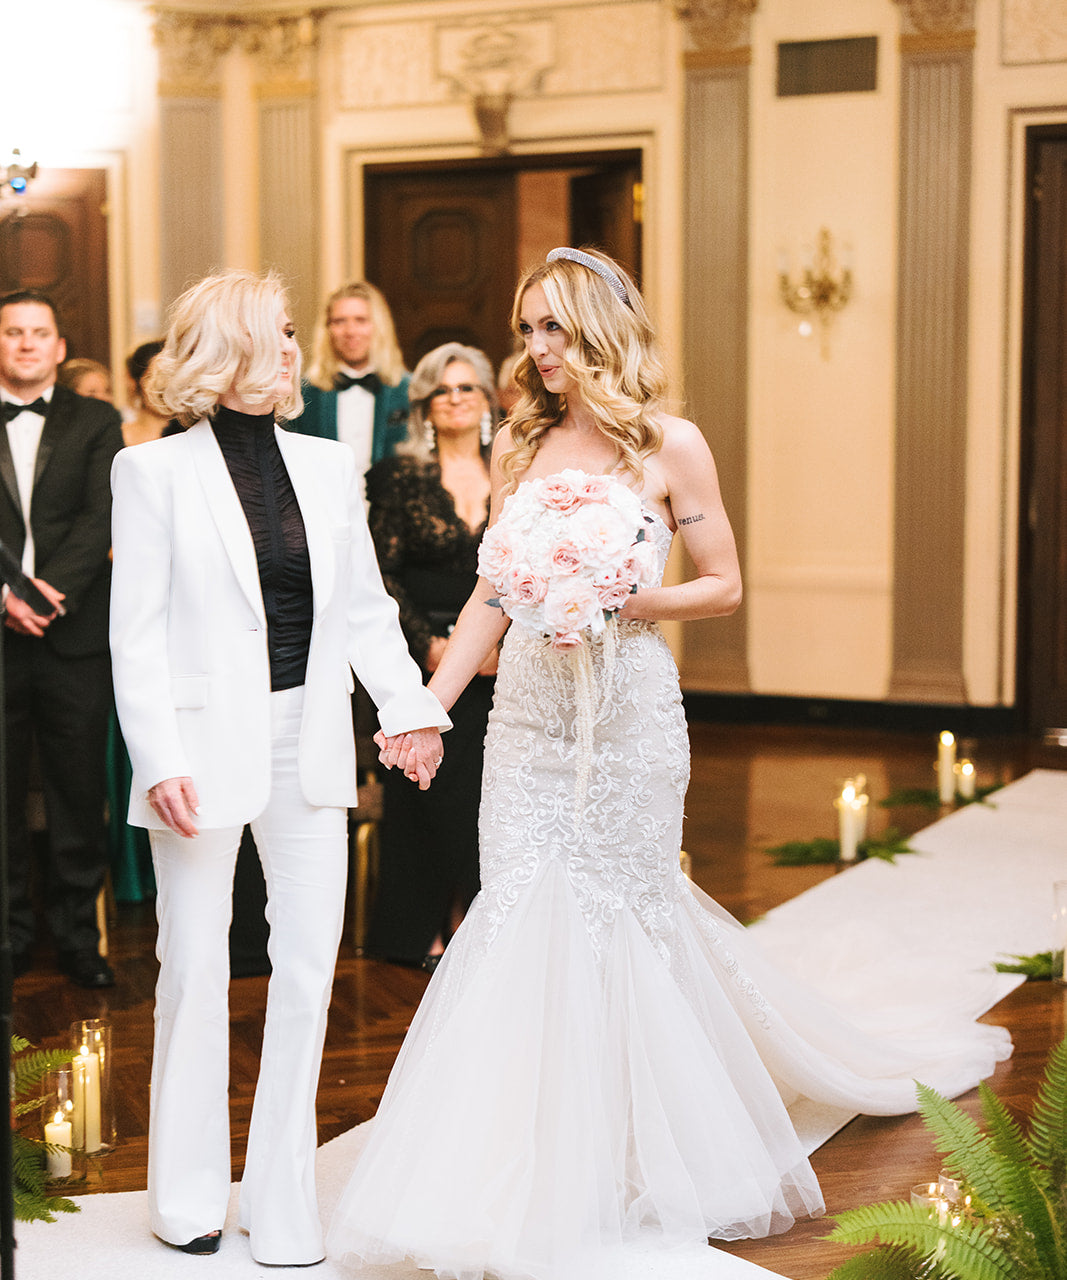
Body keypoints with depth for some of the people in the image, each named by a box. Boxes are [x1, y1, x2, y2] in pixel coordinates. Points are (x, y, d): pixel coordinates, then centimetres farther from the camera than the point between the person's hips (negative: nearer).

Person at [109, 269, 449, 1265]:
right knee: (196, 969, 6)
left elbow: (366, 609, 11)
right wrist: (160, 762, -15)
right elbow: (136, 633, -6)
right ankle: (188, 1197, 24)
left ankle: (281, 1200, 19)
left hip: (309, 748, 4)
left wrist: (413, 708, -3)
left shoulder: (327, 467, 9)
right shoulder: (154, 471, -3)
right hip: (207, 745, -4)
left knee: (307, 967, 5)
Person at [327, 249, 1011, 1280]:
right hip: (528, 719, 4)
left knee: (617, 922, 3)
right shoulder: (519, 447, 8)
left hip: (627, 718, -4)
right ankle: (535, 1184, 14)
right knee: (523, 922, 2)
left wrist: (629, 603, -16)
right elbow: (490, 596, 10)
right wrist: (429, 707, 3)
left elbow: (723, 585, 0)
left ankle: (637, 1172, 21)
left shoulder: (670, 447, -4)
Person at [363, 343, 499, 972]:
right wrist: (428, 643, -11)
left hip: (499, 662, 2)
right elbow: (382, 573, -3)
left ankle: (465, 920, 14)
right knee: (425, 790, 0)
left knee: (485, 791, 1)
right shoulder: (400, 475, 1)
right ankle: (425, 928, 12)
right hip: (424, 656, -2)